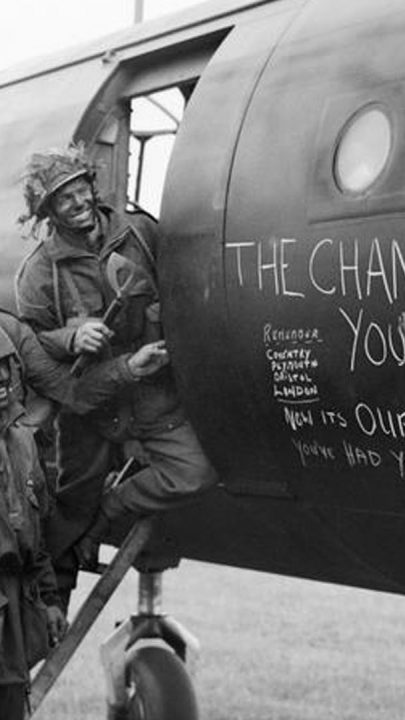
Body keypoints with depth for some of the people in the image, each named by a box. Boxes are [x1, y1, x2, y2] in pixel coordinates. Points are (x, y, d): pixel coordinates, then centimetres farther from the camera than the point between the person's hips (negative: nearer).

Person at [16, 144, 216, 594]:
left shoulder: (140, 232, 1)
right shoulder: (39, 271, -6)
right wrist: (71, 338, -24)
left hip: (154, 399, 2)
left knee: (196, 474, -18)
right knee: (72, 503, 7)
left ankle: (105, 511, 5)